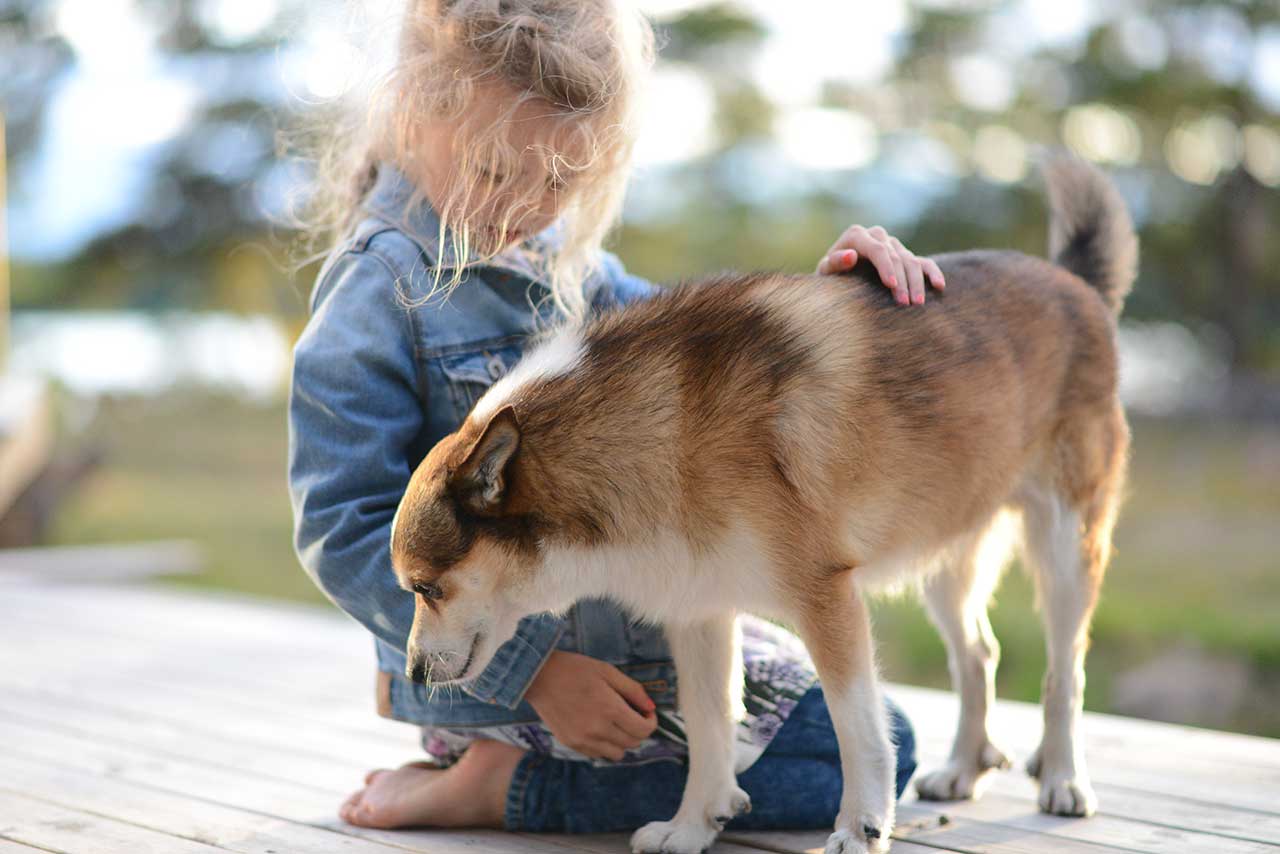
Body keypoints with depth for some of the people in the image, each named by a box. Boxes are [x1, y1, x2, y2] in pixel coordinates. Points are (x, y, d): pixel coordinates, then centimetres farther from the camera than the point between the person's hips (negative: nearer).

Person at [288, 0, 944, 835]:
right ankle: (511, 781, -7)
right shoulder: (381, 289, -19)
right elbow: (346, 533, -22)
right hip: (514, 659, -9)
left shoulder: (556, 256, 5)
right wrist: (533, 671, -26)